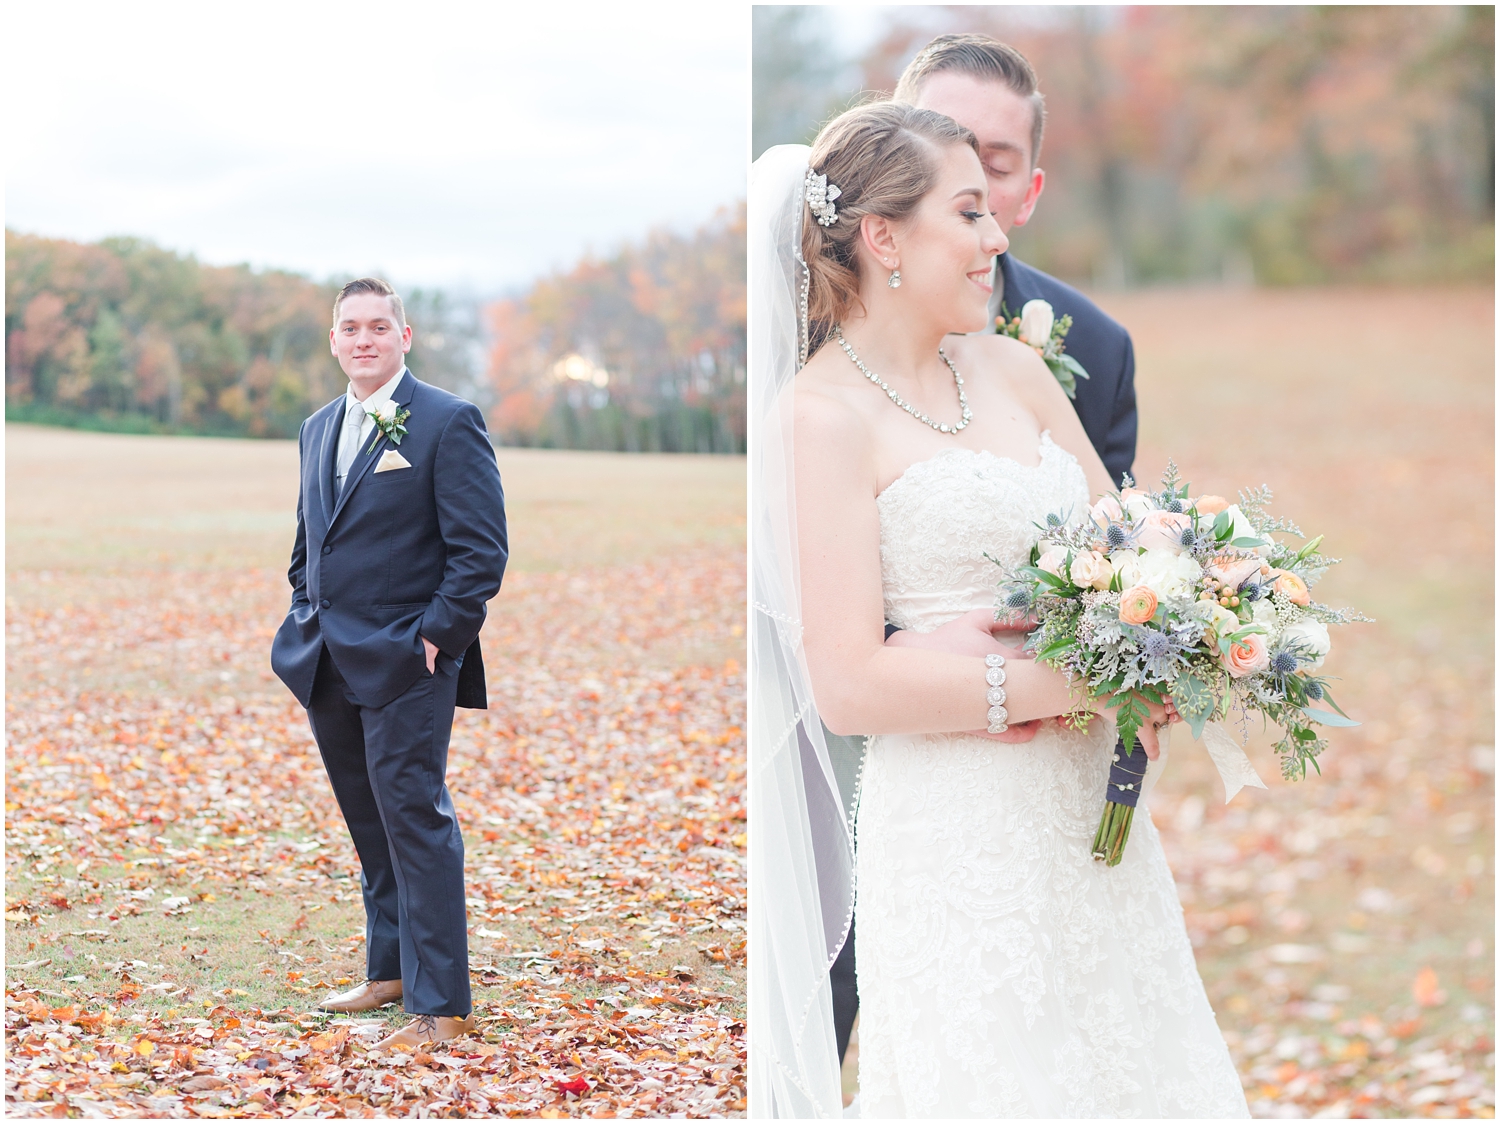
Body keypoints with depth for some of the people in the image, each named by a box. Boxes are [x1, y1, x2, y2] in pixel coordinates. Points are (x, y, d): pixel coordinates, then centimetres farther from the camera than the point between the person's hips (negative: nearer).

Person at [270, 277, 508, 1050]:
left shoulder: (448, 423, -8)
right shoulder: (318, 429, 14)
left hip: (405, 665, -7)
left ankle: (441, 1006, -3)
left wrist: (437, 637, -15)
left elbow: (481, 549, -12)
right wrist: (306, 617, 13)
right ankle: (390, 970, 28)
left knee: (415, 822, -7)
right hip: (329, 665, 7)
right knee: (370, 824, 16)